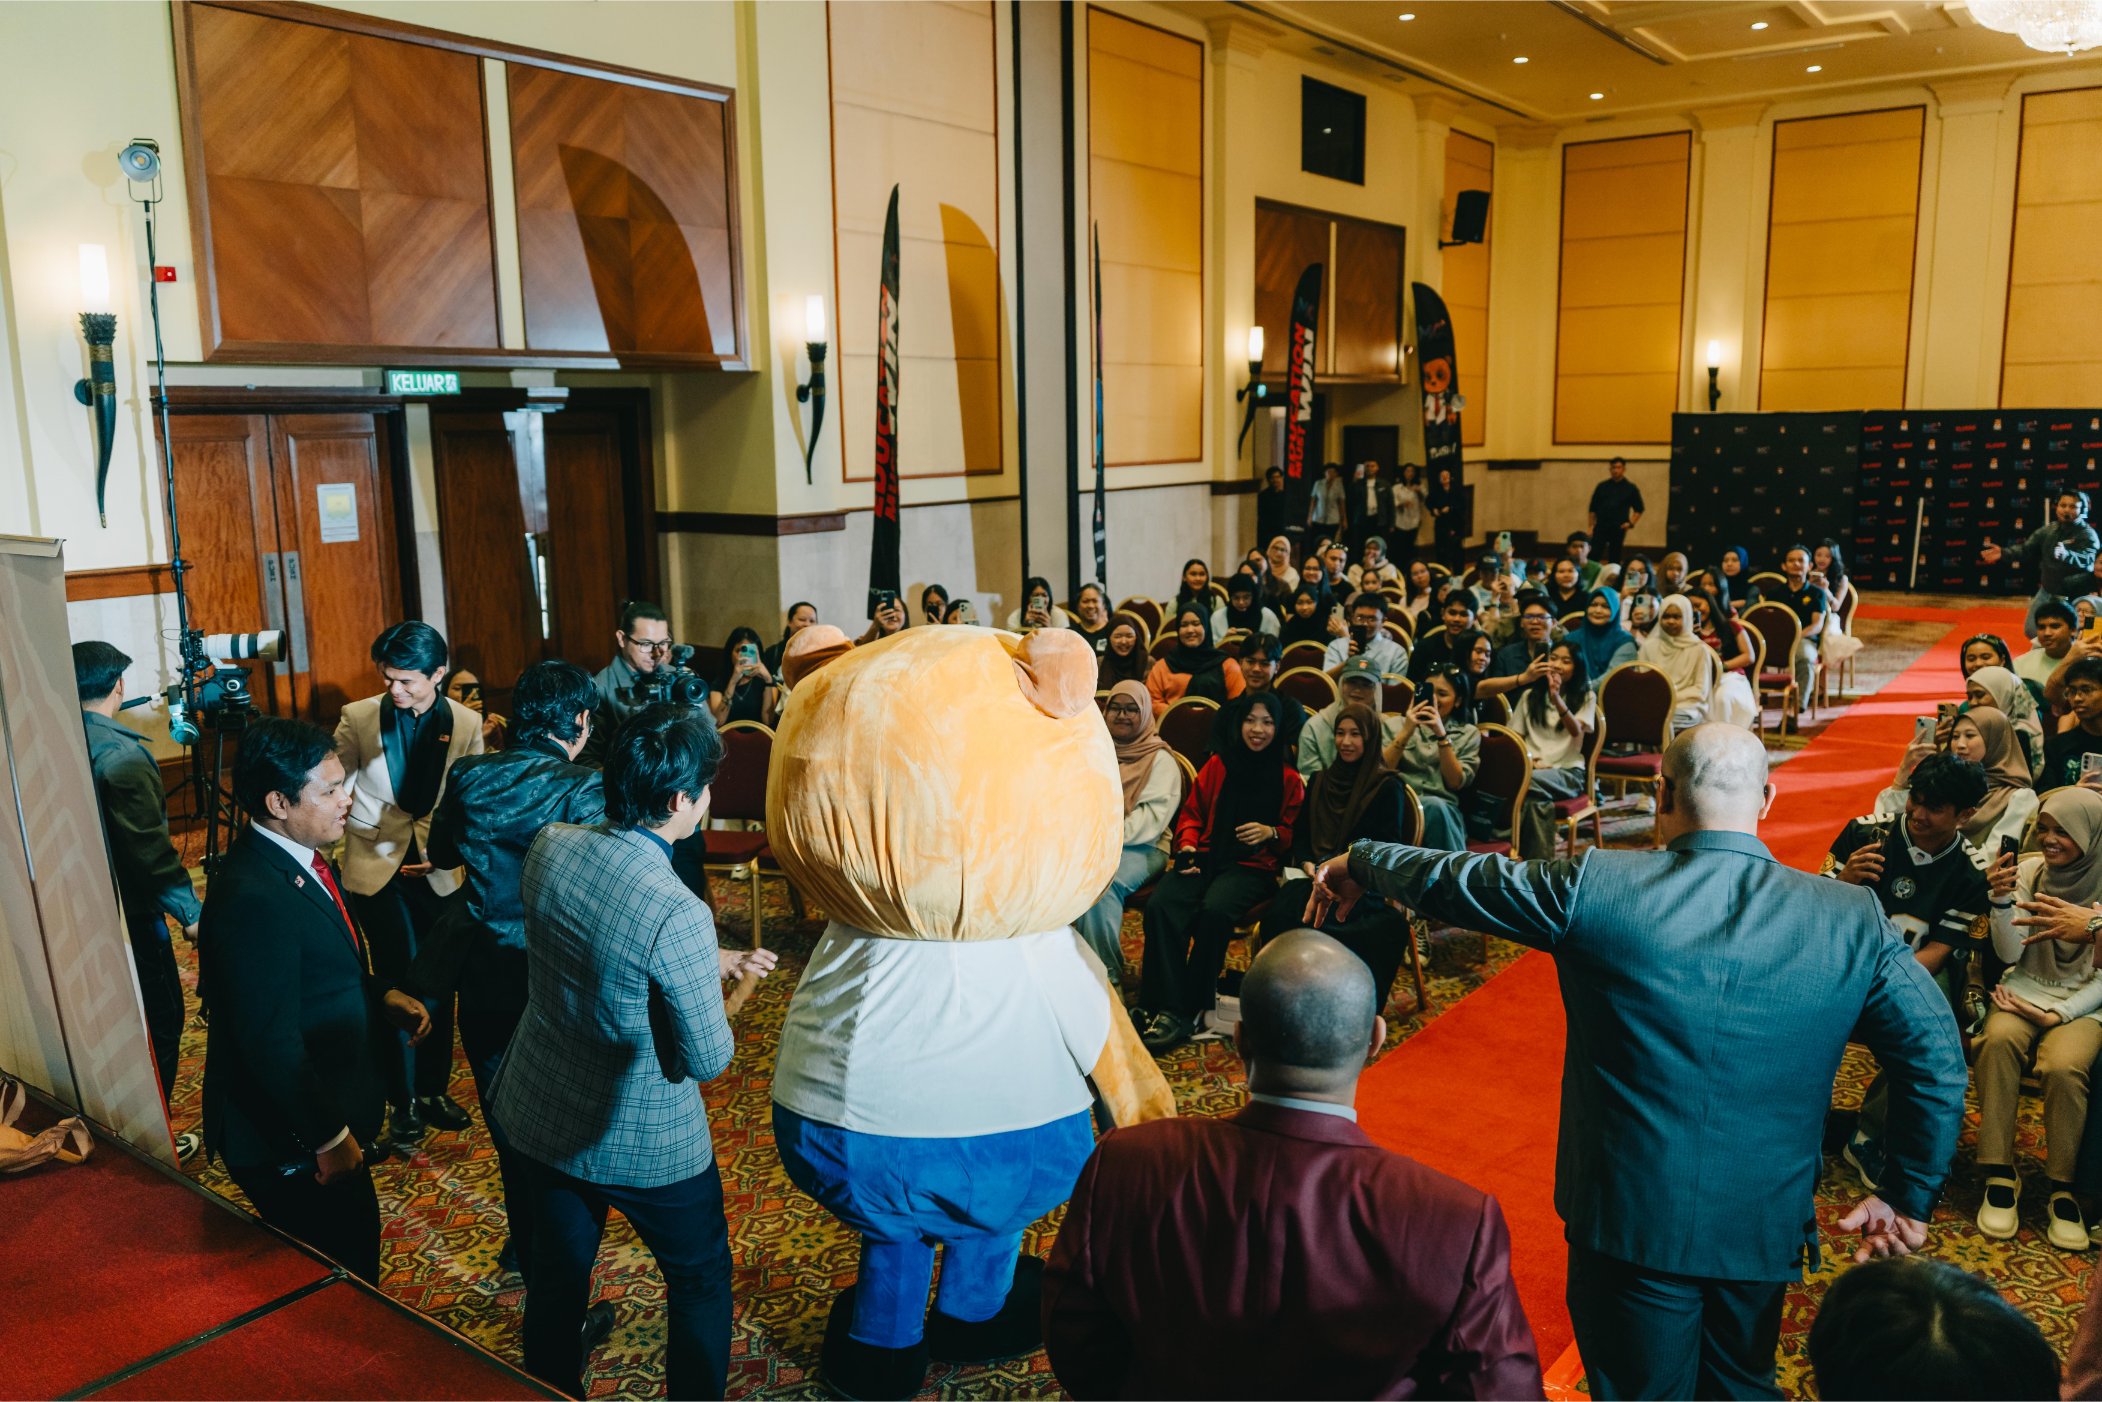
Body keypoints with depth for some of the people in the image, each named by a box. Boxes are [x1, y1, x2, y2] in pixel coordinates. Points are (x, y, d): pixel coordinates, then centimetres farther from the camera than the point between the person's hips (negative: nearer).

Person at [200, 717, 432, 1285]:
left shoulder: (301, 857, 2)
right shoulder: (252, 898, -28)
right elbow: (271, 1042, -25)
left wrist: (381, 997, 1)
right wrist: (330, 1137, -18)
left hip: (326, 1113, 9)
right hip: (292, 1143, -9)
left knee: (355, 1255, 22)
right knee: (341, 1279, 6)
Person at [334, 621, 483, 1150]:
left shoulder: (466, 723, -5)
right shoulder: (358, 718, -8)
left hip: (438, 870, 2)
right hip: (376, 867, -2)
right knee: (400, 982, -3)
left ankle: (434, 1091, 28)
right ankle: (402, 1102, 12)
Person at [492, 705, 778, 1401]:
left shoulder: (548, 846, -12)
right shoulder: (680, 916, -32)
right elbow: (707, 1060, -21)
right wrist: (720, 984, -3)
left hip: (539, 1118, 6)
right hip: (645, 1146, -5)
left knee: (556, 1283, 24)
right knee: (701, 1280, 20)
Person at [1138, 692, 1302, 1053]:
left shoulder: (1288, 778, 10)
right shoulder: (1218, 765, 15)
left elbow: (1293, 834, 13)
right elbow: (1192, 812, 18)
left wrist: (1272, 832, -8)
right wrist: (1187, 844, 0)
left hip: (1252, 865, -2)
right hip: (1206, 856, 3)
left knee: (1215, 911, -36)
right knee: (1161, 906, -29)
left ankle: (1191, 1008, -23)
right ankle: (1168, 1007, -29)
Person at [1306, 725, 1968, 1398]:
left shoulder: (1593, 888, -15)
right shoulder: (1852, 921, -8)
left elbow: (1452, 881, -3)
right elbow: (1936, 1059, -3)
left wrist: (1359, 863, 16)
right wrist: (1908, 1197, 8)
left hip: (1630, 1221, -2)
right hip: (1763, 1231, 3)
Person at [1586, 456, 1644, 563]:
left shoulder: (1631, 488, 4)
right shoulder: (1602, 486, 7)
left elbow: (1639, 509, 9)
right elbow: (1593, 508, 9)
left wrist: (1631, 523, -5)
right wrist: (1591, 526, 3)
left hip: (1619, 529, -1)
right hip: (1601, 526, 1)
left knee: (1614, 558, 5)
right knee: (1593, 554, -9)